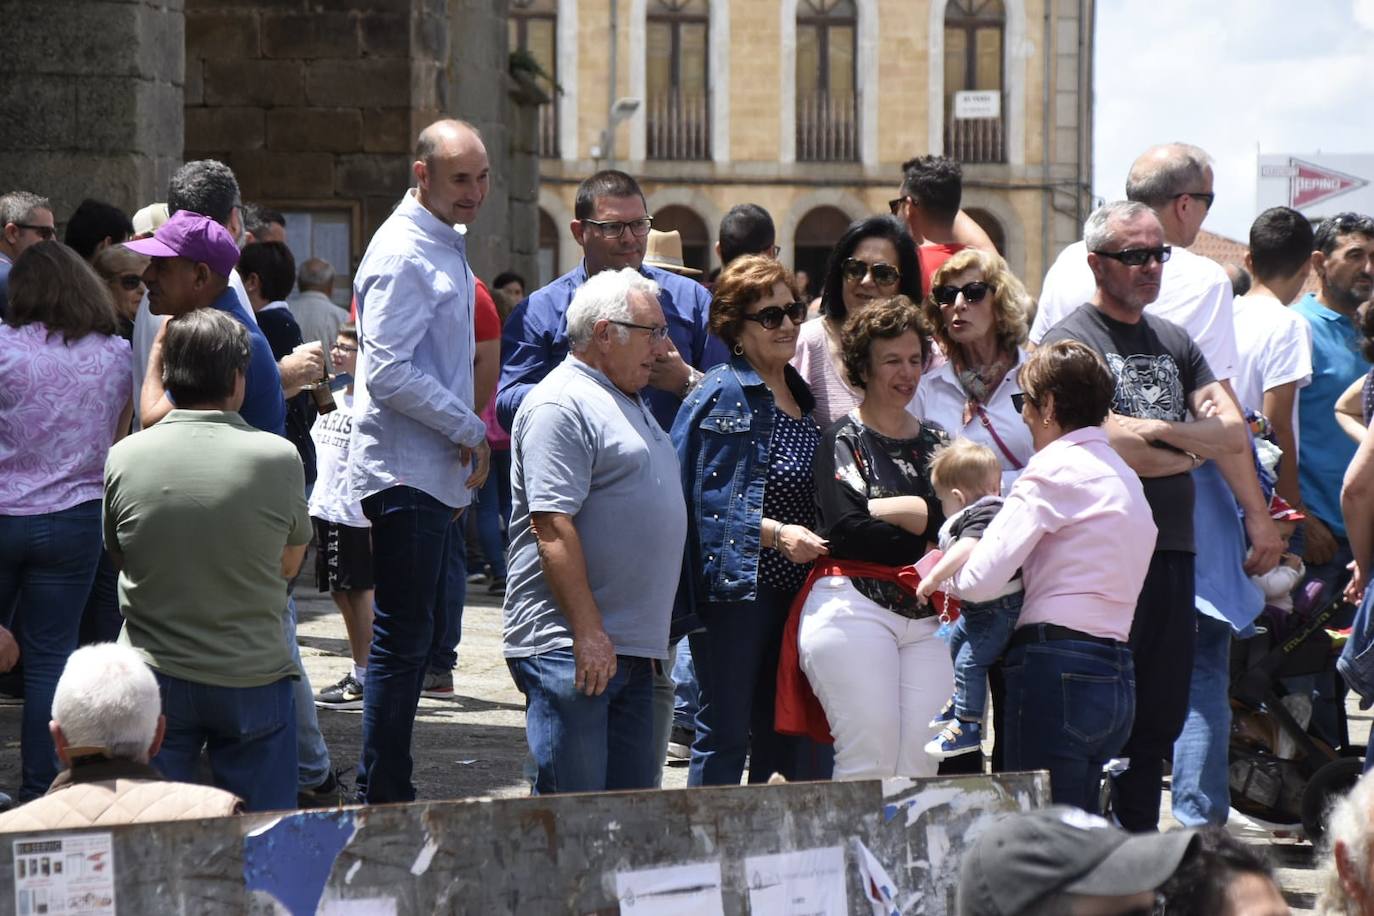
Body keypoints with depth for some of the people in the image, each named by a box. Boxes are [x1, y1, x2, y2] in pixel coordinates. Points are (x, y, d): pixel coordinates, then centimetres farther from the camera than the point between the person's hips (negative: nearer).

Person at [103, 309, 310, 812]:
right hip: (254, 677, -1)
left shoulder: (124, 458, -6)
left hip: (153, 676, 1)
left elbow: (119, 557, 8)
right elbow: (289, 564, 4)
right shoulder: (278, 457, -10)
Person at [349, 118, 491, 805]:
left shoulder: (444, 247, 18)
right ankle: (382, 799, -5)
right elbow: (389, 375, -22)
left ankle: (386, 790, 20)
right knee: (402, 639, -8)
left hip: (432, 472, 10)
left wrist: (467, 440, 17)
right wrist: (468, 429, -14)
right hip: (405, 473, -10)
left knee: (412, 636, 14)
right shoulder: (403, 254, -15)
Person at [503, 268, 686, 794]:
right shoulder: (560, 407, -11)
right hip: (570, 648, -10)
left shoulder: (629, 402, 21)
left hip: (633, 650, 10)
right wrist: (588, 632, -23)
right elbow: (553, 528, -19)